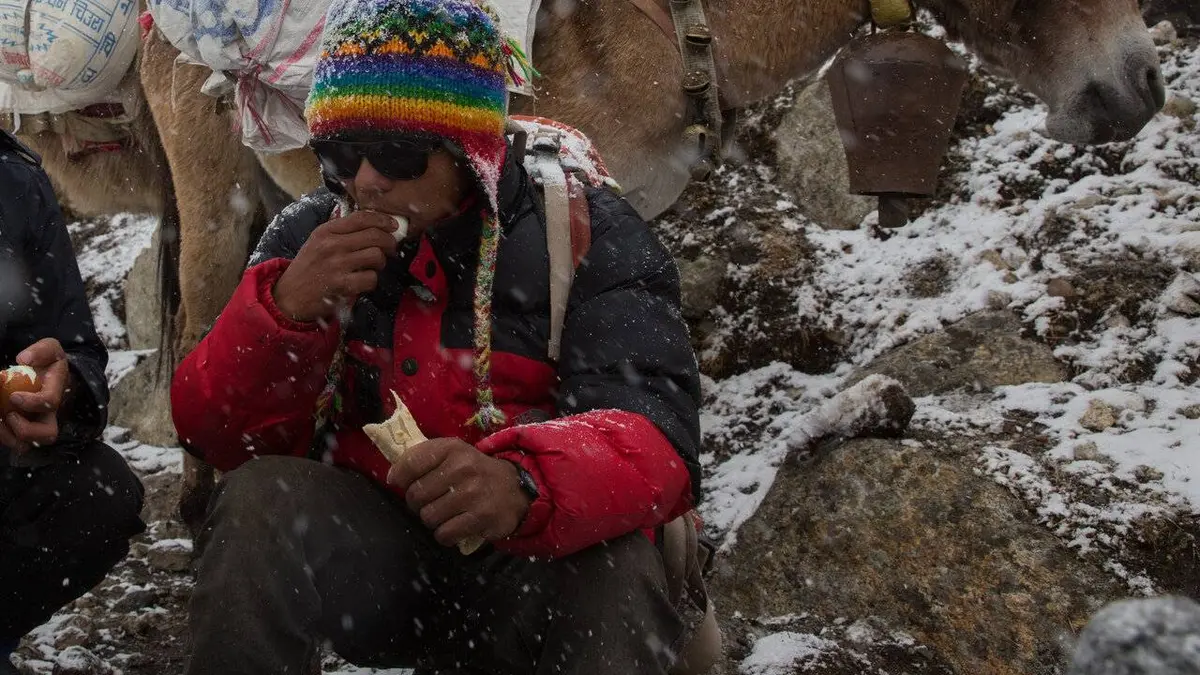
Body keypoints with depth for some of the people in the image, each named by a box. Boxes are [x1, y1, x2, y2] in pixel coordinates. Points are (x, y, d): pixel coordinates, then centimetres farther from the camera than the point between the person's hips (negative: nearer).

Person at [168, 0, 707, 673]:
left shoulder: (585, 233, -9)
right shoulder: (308, 238, 2)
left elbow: (655, 432, -23)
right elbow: (217, 436, 0)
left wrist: (524, 482, -45)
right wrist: (286, 310, -20)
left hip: (539, 563, -3)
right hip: (360, 561, 4)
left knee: (610, 567, -34)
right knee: (262, 500, -24)